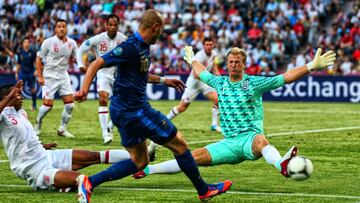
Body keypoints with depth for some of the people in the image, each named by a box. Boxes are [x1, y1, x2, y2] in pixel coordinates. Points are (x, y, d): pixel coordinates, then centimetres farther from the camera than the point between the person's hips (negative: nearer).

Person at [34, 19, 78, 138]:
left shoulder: (71, 43, 0)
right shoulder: (48, 42, -10)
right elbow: (39, 59, -3)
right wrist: (39, 76, -9)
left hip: (63, 76, 4)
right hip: (49, 76, -4)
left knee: (70, 103, -6)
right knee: (48, 104, -9)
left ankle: (62, 129, 8)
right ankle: (38, 123, 19)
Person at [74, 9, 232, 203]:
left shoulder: (142, 47, 10)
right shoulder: (130, 48, -20)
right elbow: (96, 64, -23)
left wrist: (163, 80, 33)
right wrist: (84, 89, -36)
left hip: (125, 112, 10)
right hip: (134, 112, -10)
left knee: (139, 161, 14)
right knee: (179, 144, 2)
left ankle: (89, 182, 4)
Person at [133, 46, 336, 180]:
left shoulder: (254, 83, -4)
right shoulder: (220, 82, 10)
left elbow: (285, 77, -11)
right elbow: (201, 73, 33)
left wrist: (312, 66, -20)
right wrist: (192, 60, 49)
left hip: (251, 137, -5)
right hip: (230, 142, 5)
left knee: (260, 140, -42)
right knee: (195, 157, -6)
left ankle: (283, 165, -76)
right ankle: (147, 170, 1)